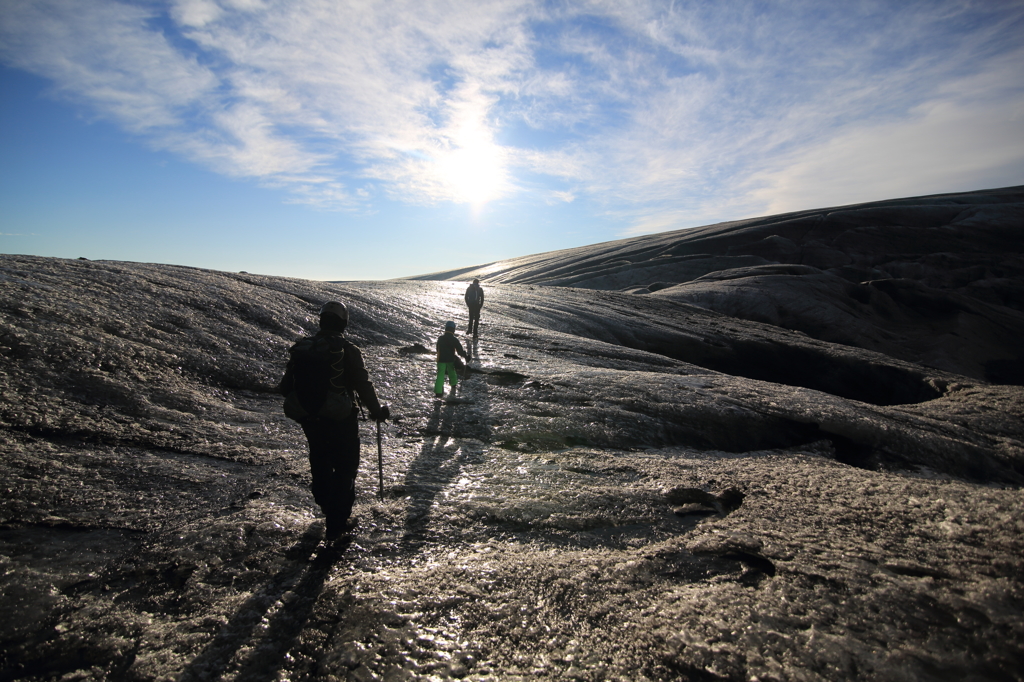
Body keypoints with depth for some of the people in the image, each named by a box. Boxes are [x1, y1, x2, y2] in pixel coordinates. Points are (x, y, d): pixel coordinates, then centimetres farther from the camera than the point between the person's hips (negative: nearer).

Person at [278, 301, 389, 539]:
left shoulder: (301, 348, -1)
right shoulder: (347, 350, -15)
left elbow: (285, 387, 5)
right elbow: (363, 385, -14)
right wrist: (378, 410, 1)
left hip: (309, 419, 5)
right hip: (340, 420, -5)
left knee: (320, 462, 26)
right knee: (345, 468, 10)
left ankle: (326, 506, 46)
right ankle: (336, 523, 13)